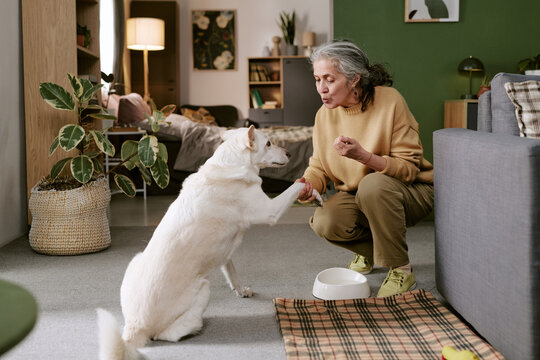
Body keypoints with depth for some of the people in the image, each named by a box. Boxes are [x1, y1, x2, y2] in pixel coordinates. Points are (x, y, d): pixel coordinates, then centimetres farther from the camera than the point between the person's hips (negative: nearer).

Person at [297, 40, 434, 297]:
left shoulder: (389, 101, -21)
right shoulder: (325, 114, -5)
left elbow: (410, 168, -22)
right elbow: (319, 167, 2)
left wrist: (363, 156, -37)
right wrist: (308, 184, -23)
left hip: (412, 192, -4)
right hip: (356, 195, 4)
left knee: (372, 184, -37)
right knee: (324, 223, -25)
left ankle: (402, 271, -16)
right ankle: (370, 249, 11)